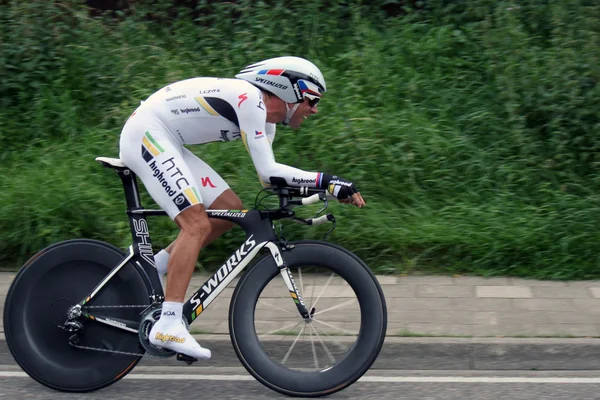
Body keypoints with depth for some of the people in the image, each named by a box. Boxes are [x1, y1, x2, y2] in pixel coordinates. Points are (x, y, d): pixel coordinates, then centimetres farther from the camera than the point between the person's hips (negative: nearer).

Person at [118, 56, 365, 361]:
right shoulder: (249, 98, -18)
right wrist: (327, 181, -21)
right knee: (197, 225, -20)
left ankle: (154, 267, 12)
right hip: (145, 133, -10)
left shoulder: (264, 118, 11)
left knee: (229, 209, 7)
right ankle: (168, 326, -25)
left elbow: (267, 176, 11)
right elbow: (268, 172, -23)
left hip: (164, 142, 10)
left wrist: (327, 187, 1)